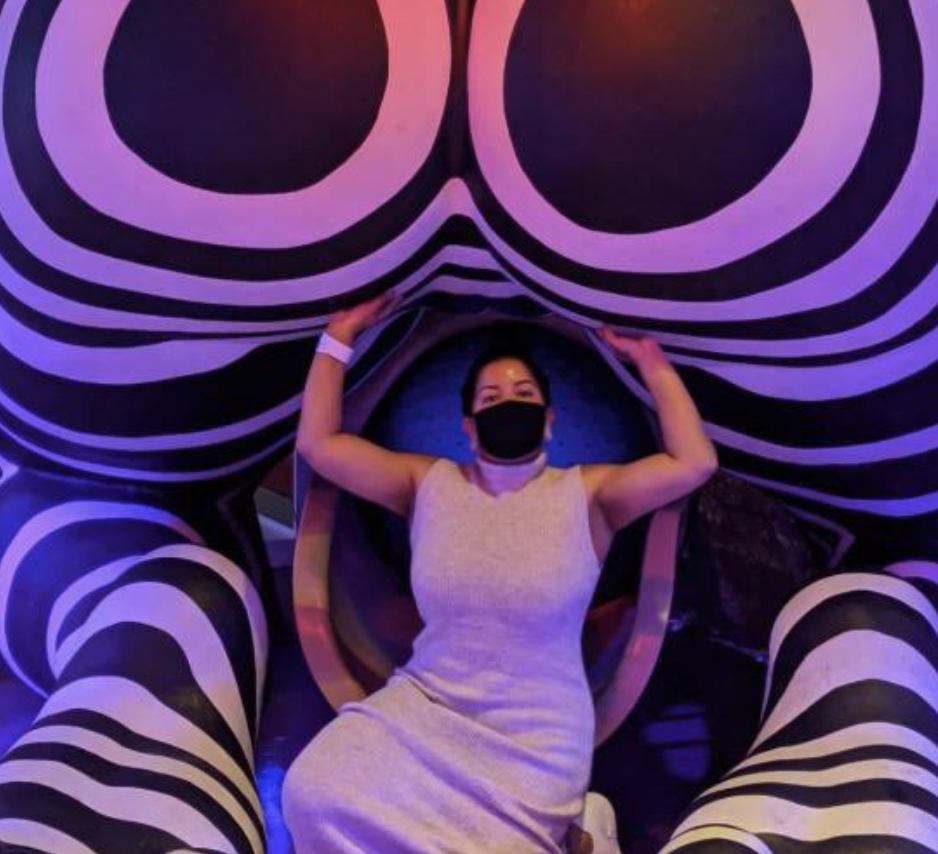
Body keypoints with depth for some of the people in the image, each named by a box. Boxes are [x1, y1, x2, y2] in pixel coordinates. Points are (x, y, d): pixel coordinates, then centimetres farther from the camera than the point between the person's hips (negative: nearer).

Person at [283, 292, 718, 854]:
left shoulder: (586, 495, 0)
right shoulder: (430, 485, 5)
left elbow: (696, 463, -9)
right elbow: (318, 444, 3)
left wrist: (654, 364, -3)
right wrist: (339, 338, 4)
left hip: (536, 734, -2)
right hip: (424, 704, 2)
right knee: (315, 795, -18)